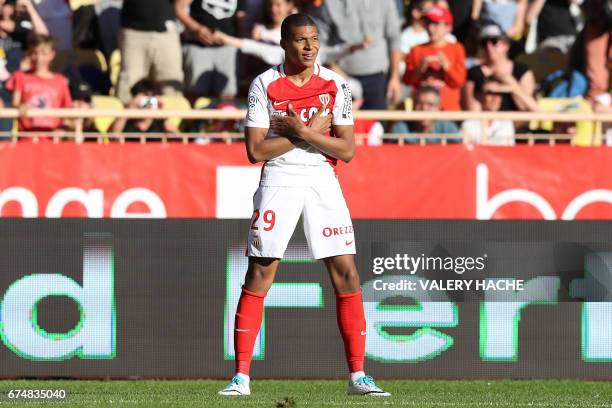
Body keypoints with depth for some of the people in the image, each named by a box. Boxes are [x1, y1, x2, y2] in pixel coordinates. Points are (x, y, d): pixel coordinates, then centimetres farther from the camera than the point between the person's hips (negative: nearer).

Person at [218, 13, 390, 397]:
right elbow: (256, 150, -8)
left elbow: (347, 150, -2)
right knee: (259, 275, -5)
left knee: (346, 274, -4)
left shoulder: (335, 85, 1)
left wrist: (300, 131, -14)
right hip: (279, 181, -2)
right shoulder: (265, 85, -3)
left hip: (323, 182, 2)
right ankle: (241, 376, -1)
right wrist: (310, 132, -10)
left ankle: (358, 375, 3)